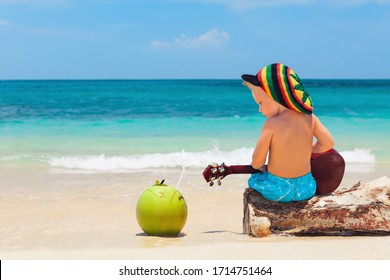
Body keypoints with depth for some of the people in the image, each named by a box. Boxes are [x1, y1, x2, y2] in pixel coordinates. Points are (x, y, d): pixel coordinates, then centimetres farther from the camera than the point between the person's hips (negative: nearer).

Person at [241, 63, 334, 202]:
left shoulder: (271, 125, -18)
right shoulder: (309, 117, -6)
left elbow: (257, 161, -13)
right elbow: (328, 143, 1)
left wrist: (260, 167, 10)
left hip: (276, 191, -4)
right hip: (306, 189, 4)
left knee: (253, 179, 29)